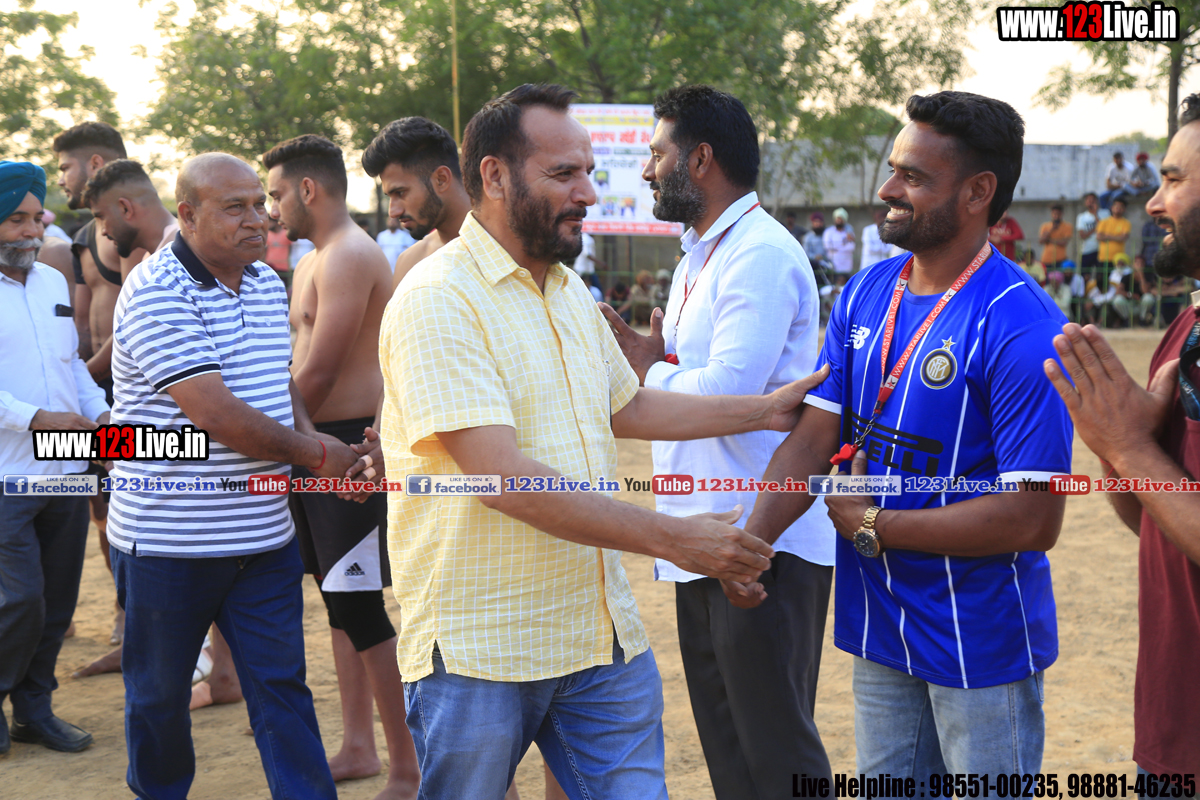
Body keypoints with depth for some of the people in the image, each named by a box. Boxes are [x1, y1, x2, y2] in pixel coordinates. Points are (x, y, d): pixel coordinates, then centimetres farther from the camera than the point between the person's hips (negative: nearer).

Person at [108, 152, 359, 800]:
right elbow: (217, 415, -24)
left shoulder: (268, 284, 8)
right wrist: (315, 453, -13)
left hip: (265, 534, 6)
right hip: (166, 539, -5)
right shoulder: (157, 291, -17)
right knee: (158, 693, 13)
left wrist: (308, 434, 1)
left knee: (281, 684, 7)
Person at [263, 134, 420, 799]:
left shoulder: (350, 256, -15)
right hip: (317, 446, 10)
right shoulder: (317, 261, 17)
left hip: (349, 445, -10)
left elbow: (318, 375, -20)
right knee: (340, 600, 16)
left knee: (361, 608, -7)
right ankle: (357, 746, 29)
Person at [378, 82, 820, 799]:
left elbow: (624, 407, 26)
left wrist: (763, 410, 19)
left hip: (602, 632, 7)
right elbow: (503, 478, -24)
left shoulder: (570, 291, 13)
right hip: (480, 654, -7)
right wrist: (671, 538, -24)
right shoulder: (439, 300, -16)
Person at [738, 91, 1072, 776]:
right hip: (881, 633, 6)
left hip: (982, 643, -6)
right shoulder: (866, 294, 3)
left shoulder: (1022, 327, -20)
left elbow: (1035, 520, -23)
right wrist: (752, 538, -18)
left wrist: (871, 526, -16)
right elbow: (814, 436, 0)